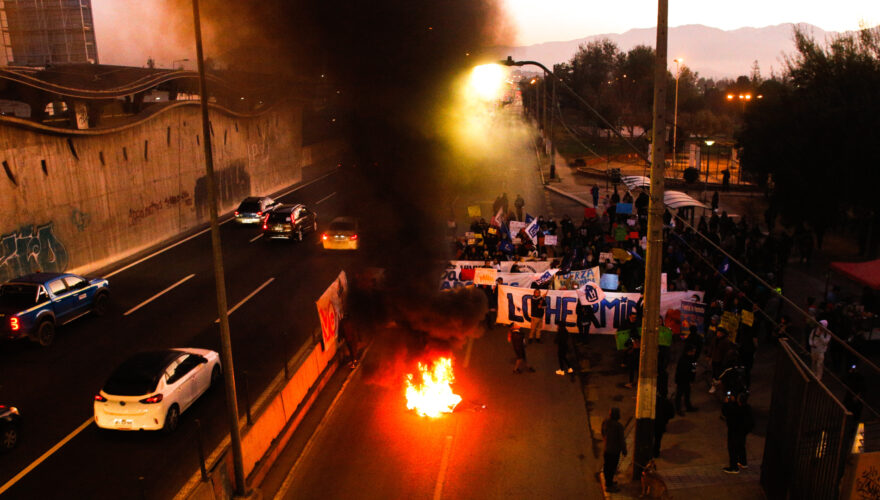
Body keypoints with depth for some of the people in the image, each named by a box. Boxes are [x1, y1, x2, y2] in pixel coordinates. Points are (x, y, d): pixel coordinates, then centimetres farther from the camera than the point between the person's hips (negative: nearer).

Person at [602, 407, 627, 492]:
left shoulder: (605, 422, -9)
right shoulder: (618, 426, -29)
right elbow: (621, 440, -19)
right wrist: (624, 451, -3)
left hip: (606, 447, 7)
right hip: (614, 450, -7)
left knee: (607, 466, 21)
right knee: (611, 467, 8)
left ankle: (608, 482, 40)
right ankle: (609, 486, 21)